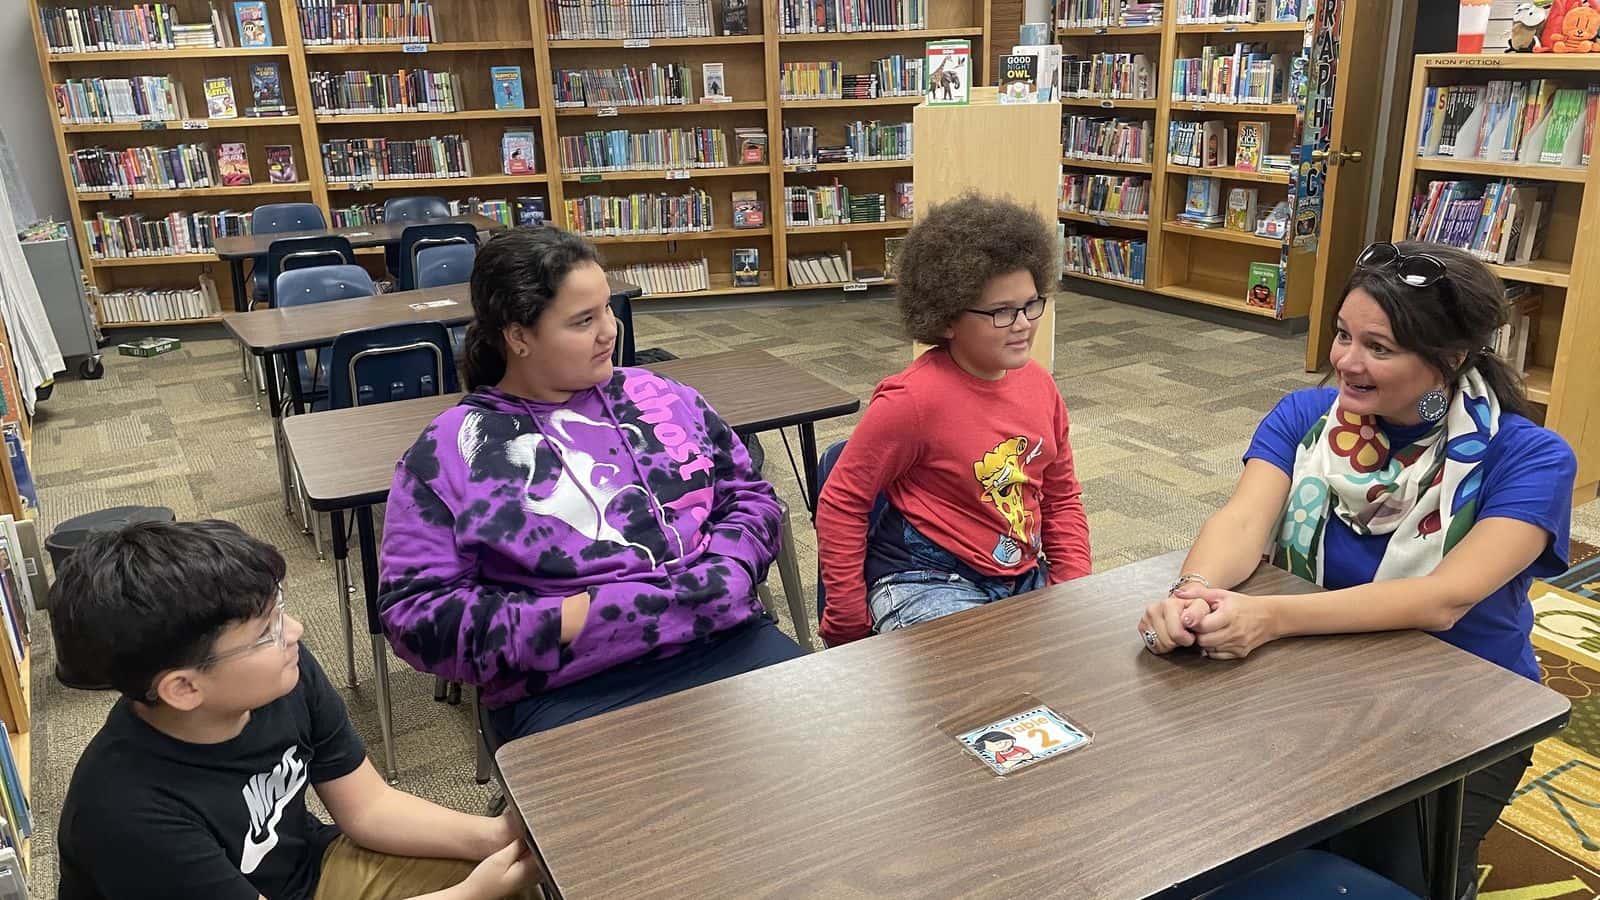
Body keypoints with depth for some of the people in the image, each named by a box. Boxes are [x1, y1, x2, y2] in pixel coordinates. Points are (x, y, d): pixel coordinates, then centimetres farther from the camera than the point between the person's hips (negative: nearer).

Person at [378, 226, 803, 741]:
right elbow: (416, 612, -1)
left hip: (724, 640, 4)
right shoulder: (449, 451, 3)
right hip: (569, 690, -3)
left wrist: (727, 573, -3)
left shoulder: (656, 396, 14)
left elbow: (750, 495, 19)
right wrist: (565, 622, -13)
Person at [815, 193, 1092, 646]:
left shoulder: (1039, 385, 2)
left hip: (1026, 577, 8)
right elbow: (841, 504, -12)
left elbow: (1062, 498, 14)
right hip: (927, 582, -7)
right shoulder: (913, 399, -20)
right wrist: (849, 623, -10)